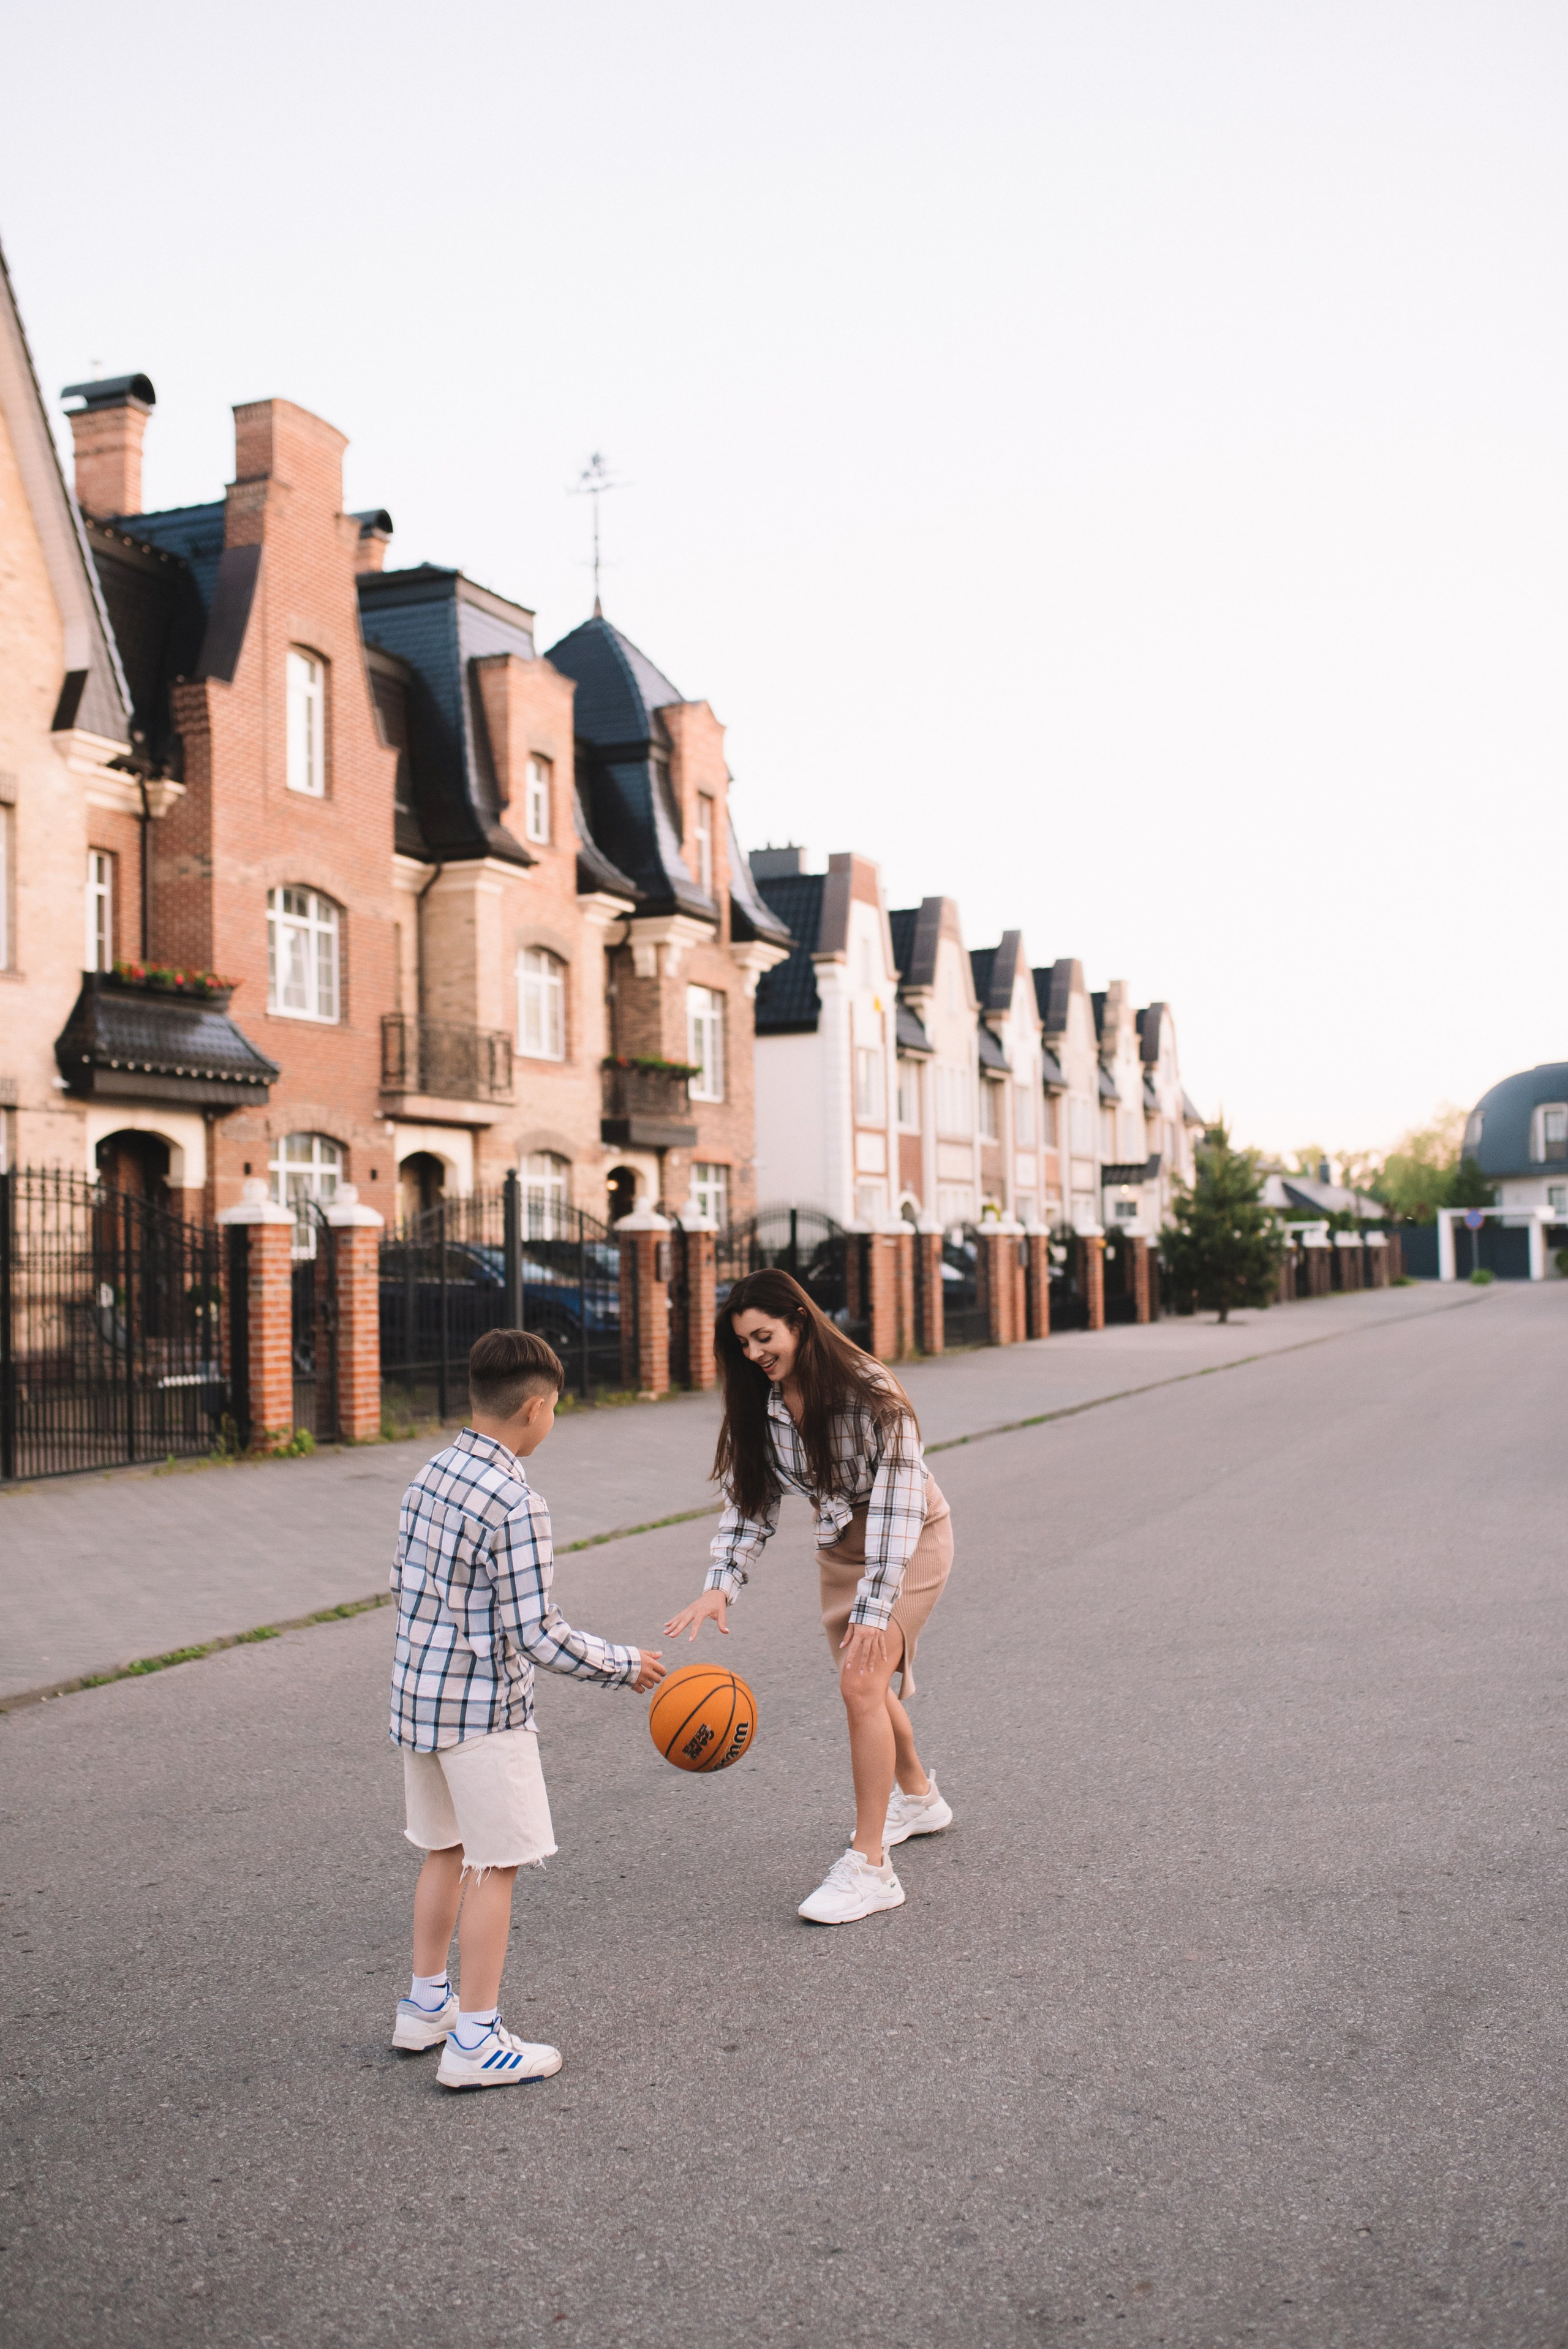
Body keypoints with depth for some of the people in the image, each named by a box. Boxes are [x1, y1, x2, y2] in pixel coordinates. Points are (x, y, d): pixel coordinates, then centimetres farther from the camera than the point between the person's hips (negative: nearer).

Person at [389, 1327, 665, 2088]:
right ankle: (475, 2040, 9)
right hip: (484, 1709, -8)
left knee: (445, 1850, 21)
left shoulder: (430, 1476, 4)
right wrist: (623, 1666, -8)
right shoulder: (514, 1504, -22)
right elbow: (538, 1635, -21)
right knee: (495, 1865, 3)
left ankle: (425, 2003, 33)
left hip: (416, 1693, 9)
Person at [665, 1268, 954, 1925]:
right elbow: (749, 1500, -6)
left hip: (909, 1539, -7)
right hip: (839, 1545, 7)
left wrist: (875, 1607, -35)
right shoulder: (759, 1405, -9)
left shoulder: (868, 1391, -28)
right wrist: (720, 1585, -21)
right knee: (868, 1686, 18)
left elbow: (894, 1503, -30)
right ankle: (918, 1798, 46)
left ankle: (869, 1866, -13)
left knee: (862, 1682, -19)